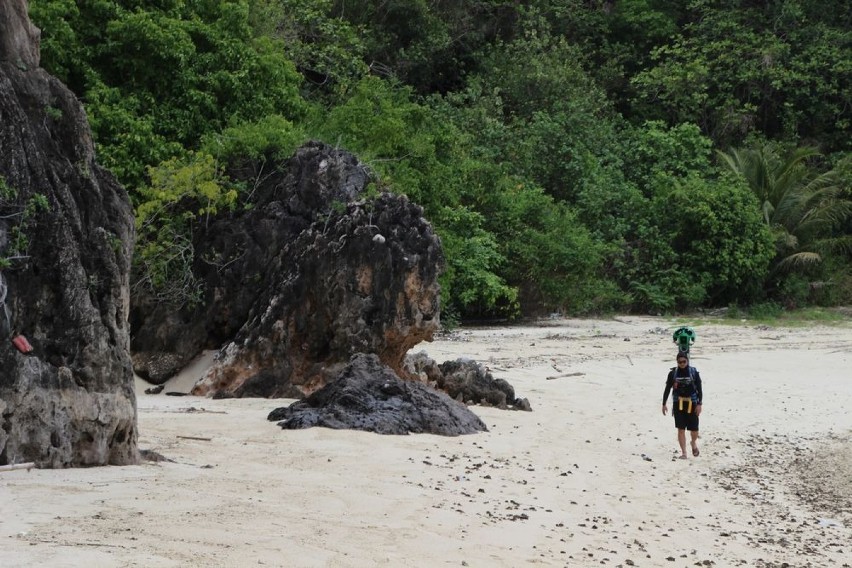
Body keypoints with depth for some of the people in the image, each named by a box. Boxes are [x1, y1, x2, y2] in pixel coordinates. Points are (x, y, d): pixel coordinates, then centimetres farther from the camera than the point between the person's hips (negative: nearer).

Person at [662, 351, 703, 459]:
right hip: (678, 404, 1)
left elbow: (699, 389, -2)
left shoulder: (694, 372, -3)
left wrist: (699, 404, -9)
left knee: (694, 429, 1)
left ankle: (693, 443, 35)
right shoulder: (673, 373, 0)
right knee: (681, 429, -3)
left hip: (692, 403, -1)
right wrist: (664, 404, 4)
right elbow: (667, 389, 7)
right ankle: (683, 452, 4)